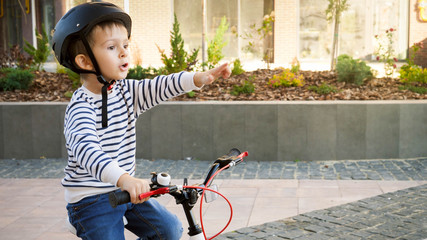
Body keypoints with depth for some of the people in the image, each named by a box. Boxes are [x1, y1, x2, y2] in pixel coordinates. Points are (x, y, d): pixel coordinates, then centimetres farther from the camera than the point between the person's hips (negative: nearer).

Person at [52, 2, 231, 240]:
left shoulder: (125, 91, 2)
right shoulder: (82, 106, -24)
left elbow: (157, 88, -6)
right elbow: (85, 149, -39)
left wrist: (198, 78, -23)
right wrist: (124, 178, -54)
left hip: (126, 191, 7)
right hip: (91, 200, -7)